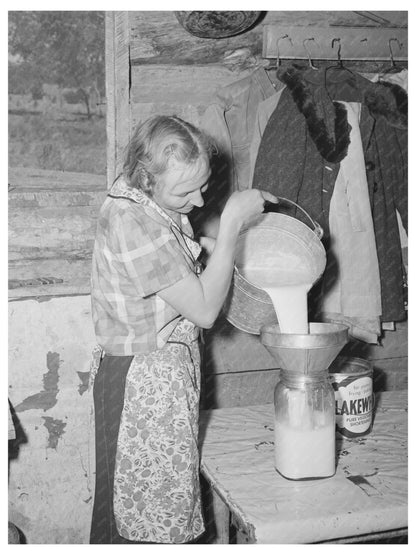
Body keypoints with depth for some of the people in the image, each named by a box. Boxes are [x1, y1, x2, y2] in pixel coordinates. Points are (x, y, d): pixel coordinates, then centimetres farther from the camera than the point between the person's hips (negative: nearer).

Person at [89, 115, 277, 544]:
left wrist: (209, 244, 1)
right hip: (142, 379, -9)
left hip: (168, 369, 9)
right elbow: (204, 309, -21)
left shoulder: (154, 204, 3)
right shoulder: (132, 223, -25)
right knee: (149, 523, 4)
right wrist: (231, 222, -20)